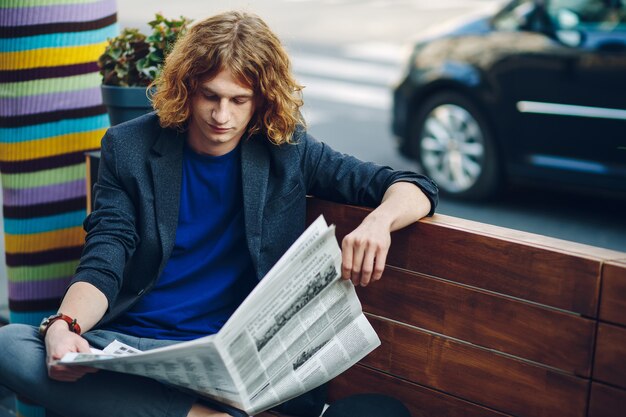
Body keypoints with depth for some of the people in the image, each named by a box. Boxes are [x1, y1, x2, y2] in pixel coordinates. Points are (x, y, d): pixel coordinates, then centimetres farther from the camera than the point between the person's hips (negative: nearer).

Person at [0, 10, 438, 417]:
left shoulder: (286, 151, 4)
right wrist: (64, 327, -22)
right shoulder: (130, 148, 5)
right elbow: (103, 265, 0)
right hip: (124, 343, 4)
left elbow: (414, 189, 4)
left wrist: (378, 222, -21)